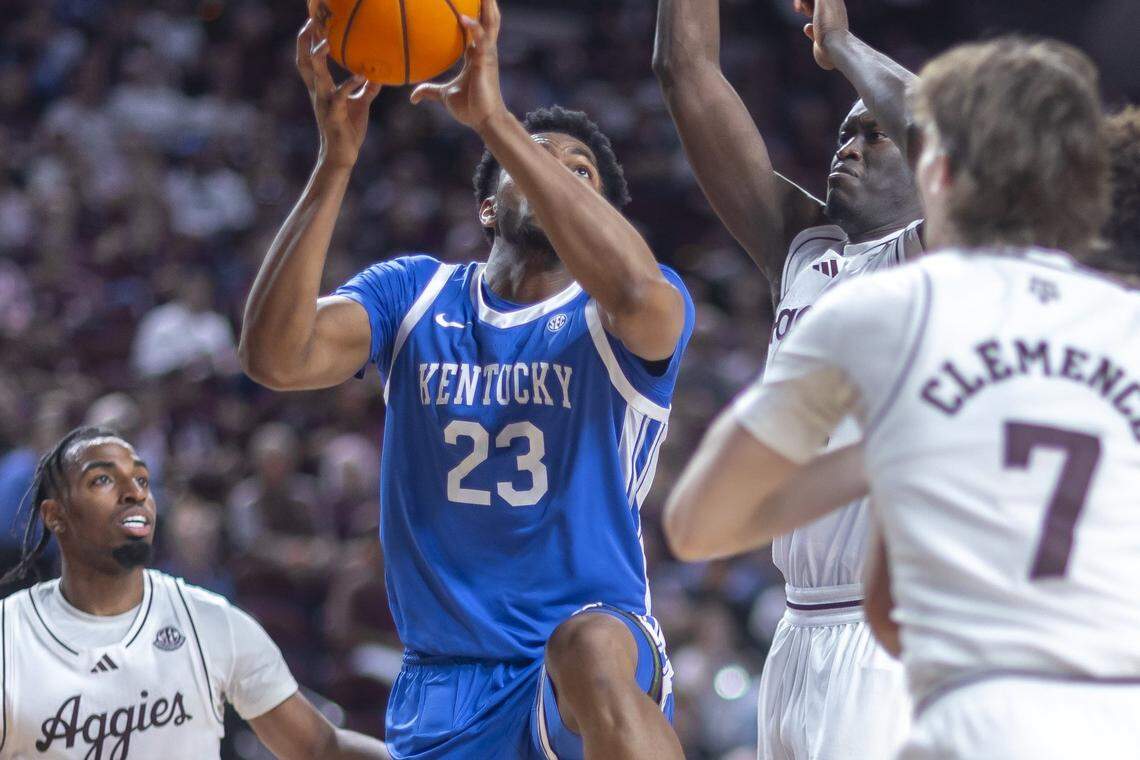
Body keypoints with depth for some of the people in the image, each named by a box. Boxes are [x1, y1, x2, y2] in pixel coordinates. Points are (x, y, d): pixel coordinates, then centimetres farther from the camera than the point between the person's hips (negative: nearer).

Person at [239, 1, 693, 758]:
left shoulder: (611, 322, -3)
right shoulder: (413, 295, 6)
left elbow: (635, 291, -30)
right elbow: (276, 357, -13)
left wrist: (496, 121, -33)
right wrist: (337, 158, -22)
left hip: (600, 645, -4)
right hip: (446, 685, 4)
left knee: (589, 646, -37)